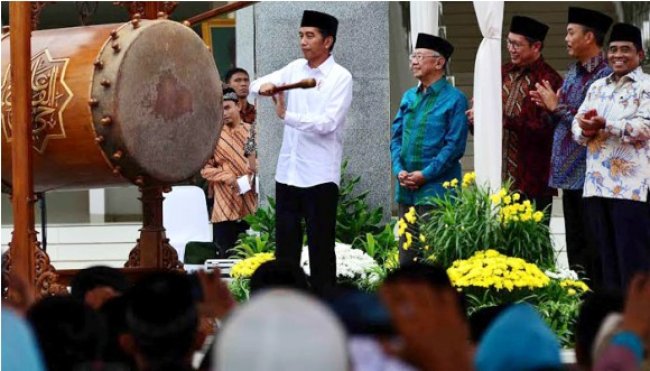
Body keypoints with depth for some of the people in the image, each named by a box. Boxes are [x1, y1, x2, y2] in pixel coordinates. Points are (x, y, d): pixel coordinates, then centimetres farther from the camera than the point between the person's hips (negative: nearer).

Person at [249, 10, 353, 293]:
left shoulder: (340, 77, -9)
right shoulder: (295, 68, 9)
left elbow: (327, 123, -19)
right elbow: (255, 85, 10)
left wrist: (287, 115, -23)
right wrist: (264, 86, -12)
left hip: (320, 175, -6)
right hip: (287, 171, 6)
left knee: (320, 245, 0)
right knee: (285, 242, 12)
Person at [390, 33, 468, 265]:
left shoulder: (454, 99, -6)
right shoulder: (409, 97, 14)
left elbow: (455, 145, -11)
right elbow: (396, 136, 14)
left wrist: (426, 174, -15)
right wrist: (399, 170, -2)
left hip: (435, 190, -6)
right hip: (406, 189, 6)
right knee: (406, 255, 10)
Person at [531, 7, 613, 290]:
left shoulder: (605, 76, -12)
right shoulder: (572, 75, 16)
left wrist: (558, 107, -13)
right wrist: (550, 107, 2)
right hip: (568, 175, 9)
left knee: (591, 256, -6)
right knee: (574, 248, 13)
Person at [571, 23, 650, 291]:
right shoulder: (597, 87, 20)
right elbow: (577, 125, 15)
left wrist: (605, 124, -17)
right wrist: (586, 129, -8)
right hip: (597, 183, 7)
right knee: (607, 257, 10)